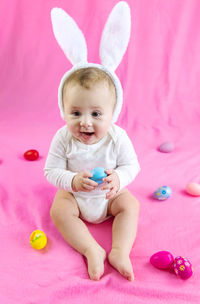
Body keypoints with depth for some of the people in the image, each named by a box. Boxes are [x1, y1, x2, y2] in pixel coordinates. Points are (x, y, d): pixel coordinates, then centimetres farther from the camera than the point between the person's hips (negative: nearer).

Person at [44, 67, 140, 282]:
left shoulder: (117, 137, -22)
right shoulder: (63, 139, -23)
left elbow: (132, 165, -12)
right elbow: (51, 171, -17)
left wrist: (118, 179, -35)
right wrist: (73, 181, -37)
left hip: (109, 195, 1)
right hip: (73, 194, 0)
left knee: (131, 205, -18)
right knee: (59, 211, -23)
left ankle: (120, 252, -22)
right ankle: (92, 250, -25)